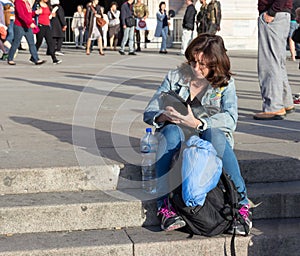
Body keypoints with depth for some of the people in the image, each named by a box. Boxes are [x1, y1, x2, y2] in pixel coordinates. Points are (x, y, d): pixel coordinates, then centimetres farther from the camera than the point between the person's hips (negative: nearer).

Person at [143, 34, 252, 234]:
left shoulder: (225, 84, 6)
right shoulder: (175, 77, 9)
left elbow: (230, 119, -13)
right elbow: (149, 113, 4)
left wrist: (197, 123, -30)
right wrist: (164, 116, -21)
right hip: (179, 140, 1)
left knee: (214, 134, -36)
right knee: (172, 131, -34)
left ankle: (242, 202, -35)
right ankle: (164, 206, -40)